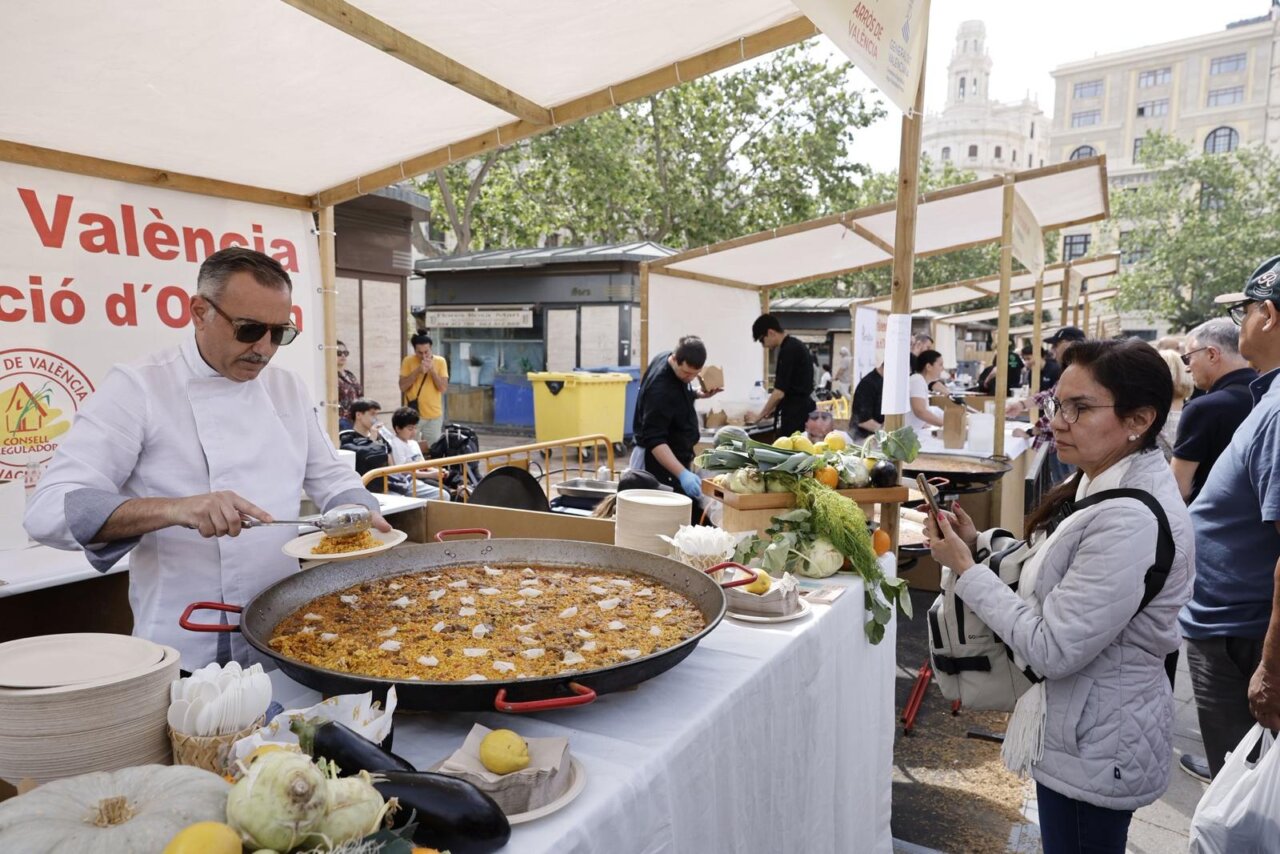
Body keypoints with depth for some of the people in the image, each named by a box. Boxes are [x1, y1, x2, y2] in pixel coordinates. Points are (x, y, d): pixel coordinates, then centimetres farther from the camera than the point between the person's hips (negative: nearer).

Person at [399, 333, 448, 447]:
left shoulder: (440, 361, -2)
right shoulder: (408, 361, -3)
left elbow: (443, 388, -7)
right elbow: (402, 387, -9)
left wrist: (432, 370, -18)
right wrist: (418, 371, -19)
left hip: (434, 416, 1)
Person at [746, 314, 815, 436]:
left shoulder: (788, 350, -16)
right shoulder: (794, 346, 14)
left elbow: (780, 392, -18)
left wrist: (760, 416, -5)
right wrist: (773, 410, 21)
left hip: (796, 412, -10)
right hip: (802, 409, 10)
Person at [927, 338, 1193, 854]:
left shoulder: (1131, 521, -30)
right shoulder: (1107, 482, 0)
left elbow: (1053, 650, -28)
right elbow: (1054, 581, 7)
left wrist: (965, 568, -21)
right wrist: (979, 545, -6)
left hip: (1093, 749, -9)